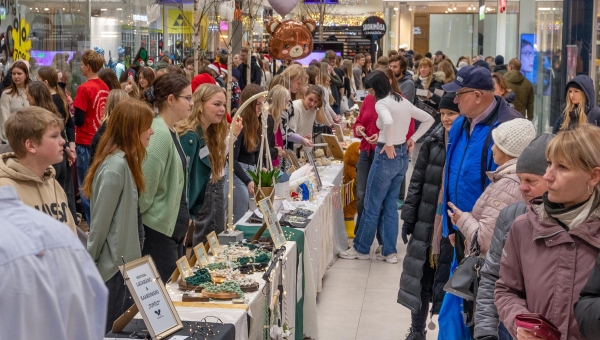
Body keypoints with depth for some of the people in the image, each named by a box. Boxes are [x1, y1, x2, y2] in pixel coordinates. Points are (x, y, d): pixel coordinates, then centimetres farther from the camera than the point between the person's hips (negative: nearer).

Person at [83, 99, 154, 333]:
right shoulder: (116, 166, -22)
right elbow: (101, 221, -19)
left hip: (124, 261, 9)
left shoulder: (125, 161, 8)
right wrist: (90, 264, -12)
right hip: (113, 265, -9)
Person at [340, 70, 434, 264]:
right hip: (402, 156, 8)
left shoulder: (381, 103, -15)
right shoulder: (404, 102, 9)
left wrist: (389, 144, -22)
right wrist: (413, 139, 12)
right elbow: (429, 119, 16)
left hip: (387, 157, -8)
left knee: (372, 205, 5)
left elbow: (389, 122, -36)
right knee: (390, 206, 14)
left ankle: (361, 249, 17)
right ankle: (390, 252, 16)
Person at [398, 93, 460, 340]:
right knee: (421, 278, 11)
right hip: (427, 222, 3)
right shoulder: (433, 142, 3)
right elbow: (417, 181, 7)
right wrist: (408, 217, 4)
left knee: (447, 281, 5)